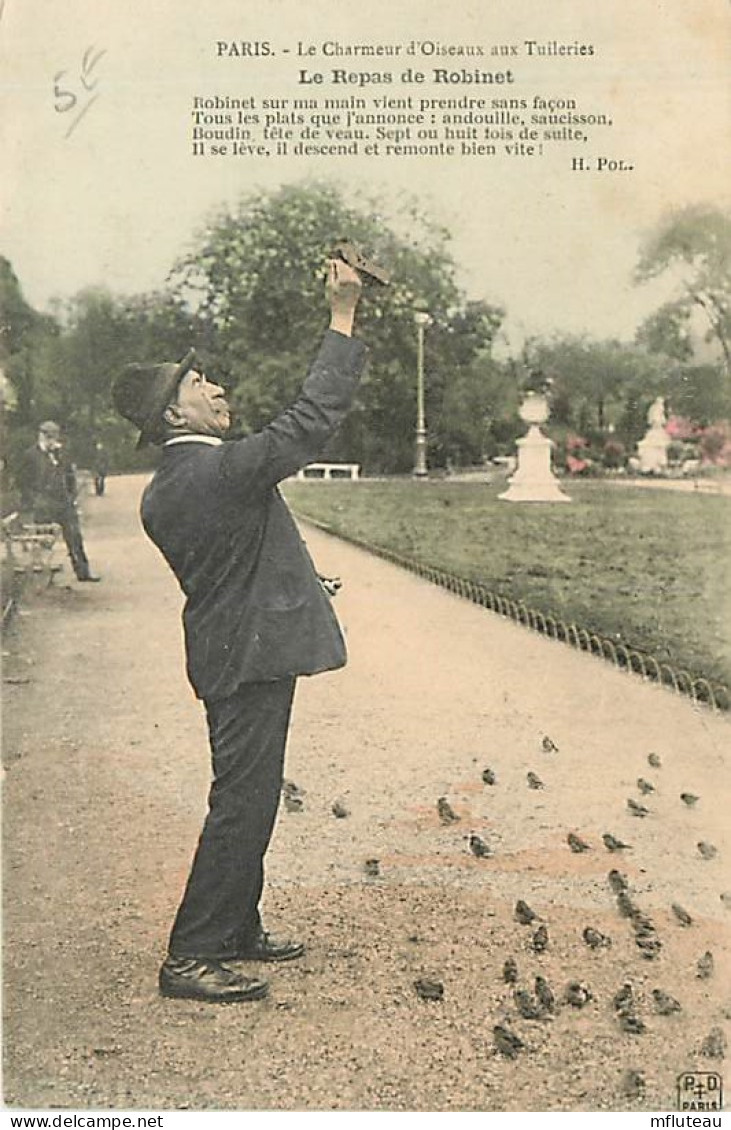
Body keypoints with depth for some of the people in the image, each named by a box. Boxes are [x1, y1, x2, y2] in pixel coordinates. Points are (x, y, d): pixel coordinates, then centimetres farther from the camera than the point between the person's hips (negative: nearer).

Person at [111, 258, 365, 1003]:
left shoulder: (161, 493, 8)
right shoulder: (221, 470, -20)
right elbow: (310, 420, -20)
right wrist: (342, 320, -15)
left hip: (227, 655, 10)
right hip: (252, 656, -10)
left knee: (246, 800, 19)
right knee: (241, 805, -3)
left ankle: (236, 930, 31)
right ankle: (190, 956, 5)